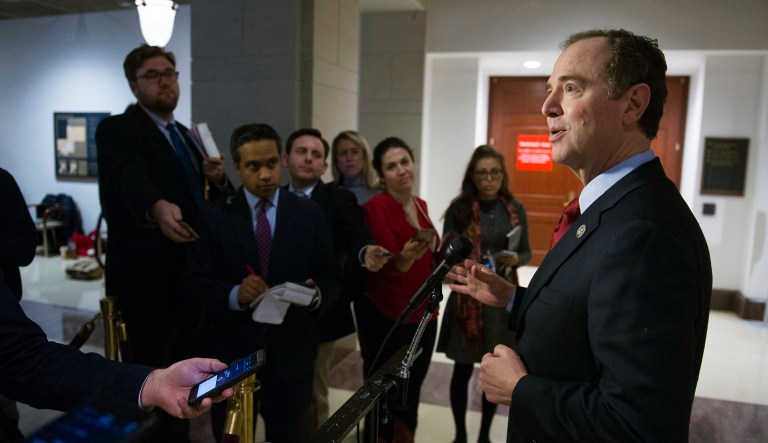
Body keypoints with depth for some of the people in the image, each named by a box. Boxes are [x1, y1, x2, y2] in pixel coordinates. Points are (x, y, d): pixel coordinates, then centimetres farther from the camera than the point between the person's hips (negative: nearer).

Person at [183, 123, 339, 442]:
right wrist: (235, 294, -26)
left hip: (290, 352, 0)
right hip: (231, 353, 0)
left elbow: (330, 279, -3)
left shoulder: (310, 214, -1)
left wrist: (315, 294, -25)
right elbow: (194, 283, -7)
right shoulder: (214, 216, -3)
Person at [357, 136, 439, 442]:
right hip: (384, 317, -6)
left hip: (423, 313, 7)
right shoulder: (375, 207, -14)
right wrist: (405, 258, -43)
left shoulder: (420, 205, 7)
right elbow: (388, 264, -26)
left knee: (412, 392, 18)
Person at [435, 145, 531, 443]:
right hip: (467, 298, -2)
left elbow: (526, 252, 9)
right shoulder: (458, 209, -7)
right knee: (463, 371, 9)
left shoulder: (515, 209, 0)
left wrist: (515, 259, -13)